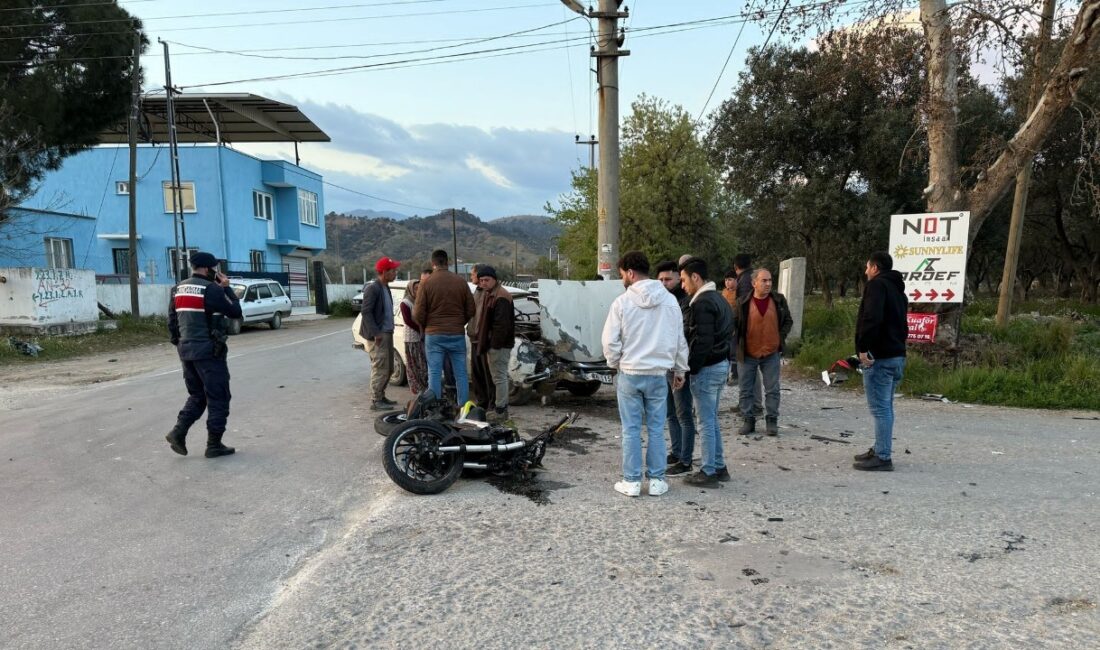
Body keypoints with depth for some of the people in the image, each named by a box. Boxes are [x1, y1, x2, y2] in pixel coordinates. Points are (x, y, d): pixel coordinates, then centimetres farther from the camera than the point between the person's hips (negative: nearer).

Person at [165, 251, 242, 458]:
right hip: (209, 352, -7)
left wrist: (180, 343, 21)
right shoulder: (211, 289, -13)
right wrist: (226, 288, -1)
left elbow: (172, 321, 14)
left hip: (186, 351, 8)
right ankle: (214, 445, 5)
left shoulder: (178, 290, 10)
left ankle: (178, 432, 5)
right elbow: (236, 312, -9)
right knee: (218, 398, 2)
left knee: (197, 396, 20)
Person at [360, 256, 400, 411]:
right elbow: (365, 311, -18)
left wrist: (389, 330, 13)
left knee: (388, 368, 15)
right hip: (378, 335, -9)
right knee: (380, 368, -6)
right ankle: (375, 401, 1)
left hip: (387, 333, 9)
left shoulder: (385, 288, 14)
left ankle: (381, 396, 25)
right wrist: (375, 333, -20)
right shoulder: (373, 288, -13)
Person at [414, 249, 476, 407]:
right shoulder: (461, 281, 0)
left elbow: (418, 314, -6)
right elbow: (470, 310, 4)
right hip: (457, 334, 2)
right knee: (461, 374, 9)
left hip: (434, 335, -2)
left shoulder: (426, 283, -7)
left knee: (434, 374, 4)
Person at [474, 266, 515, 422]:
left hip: (499, 345, -11)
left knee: (499, 377, -6)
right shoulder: (491, 294, 17)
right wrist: (484, 343, 19)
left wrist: (495, 344, -22)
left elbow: (501, 324, -24)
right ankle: (499, 407, 26)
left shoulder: (501, 297, -18)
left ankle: (500, 410, 0)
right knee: (498, 376, 17)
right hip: (493, 344, 11)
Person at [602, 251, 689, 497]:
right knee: (656, 429, 10)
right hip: (658, 374, 2)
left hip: (629, 373, -2)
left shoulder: (623, 302, -11)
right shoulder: (670, 301, -1)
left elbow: (610, 341, -8)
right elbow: (679, 340, 7)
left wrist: (615, 363, 10)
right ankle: (656, 480, 16)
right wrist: (679, 369, 18)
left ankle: (632, 481, 11)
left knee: (631, 429, 6)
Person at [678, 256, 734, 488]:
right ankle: (719, 467, 25)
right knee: (712, 420, 18)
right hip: (721, 364, 10)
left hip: (707, 368, -10)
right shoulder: (719, 299, 14)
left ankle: (709, 472, 7)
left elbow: (702, 341, -24)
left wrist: (690, 367, -16)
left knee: (706, 422, -1)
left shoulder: (702, 303, -18)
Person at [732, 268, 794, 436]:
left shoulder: (779, 300, -2)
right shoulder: (743, 302, -6)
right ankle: (748, 421, 17)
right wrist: (737, 343, -6)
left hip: (771, 353, 1)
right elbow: (734, 323, 4)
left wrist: (781, 337, -1)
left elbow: (788, 321, 10)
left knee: (772, 390, 4)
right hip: (747, 354, 0)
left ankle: (772, 421, 15)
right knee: (746, 390, 6)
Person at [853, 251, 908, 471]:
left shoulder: (877, 284, -9)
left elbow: (872, 318, -24)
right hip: (897, 355, 10)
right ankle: (880, 451, 23)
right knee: (885, 407, 15)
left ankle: (882, 458, -6)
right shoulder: (897, 289, 21)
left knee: (880, 408, -7)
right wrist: (898, 346, 19)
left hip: (879, 357, -10)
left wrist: (863, 347, -22)